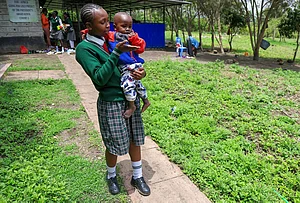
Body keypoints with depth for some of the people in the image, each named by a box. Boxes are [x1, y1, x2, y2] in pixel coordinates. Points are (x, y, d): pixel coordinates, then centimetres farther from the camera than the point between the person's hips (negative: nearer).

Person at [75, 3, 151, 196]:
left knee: (134, 139, 14)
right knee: (114, 145, 9)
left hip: (132, 97, 6)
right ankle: (111, 176, 39)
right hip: (111, 102, -5)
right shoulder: (84, 48, -10)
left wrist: (141, 72, -10)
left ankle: (137, 176, 35)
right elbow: (100, 78, -21)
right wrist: (116, 52, -26)